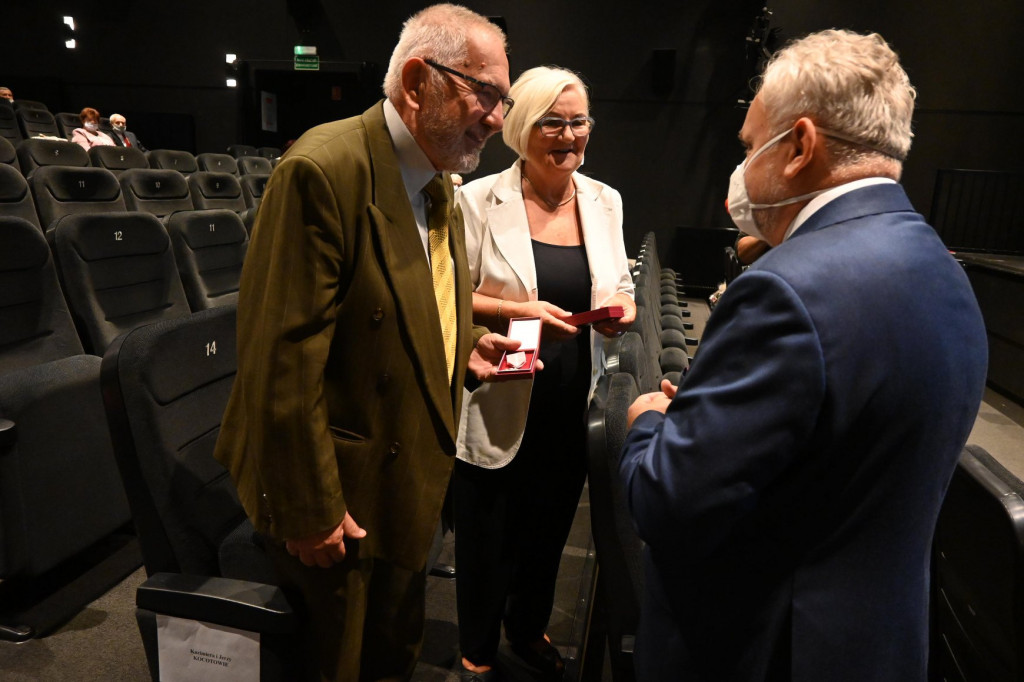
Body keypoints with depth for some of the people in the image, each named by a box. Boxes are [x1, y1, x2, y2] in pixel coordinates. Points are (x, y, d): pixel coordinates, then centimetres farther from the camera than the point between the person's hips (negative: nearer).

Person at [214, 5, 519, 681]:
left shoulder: (439, 185, 6)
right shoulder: (325, 169, -24)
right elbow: (282, 360, -25)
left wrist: (465, 348, 0)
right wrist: (310, 509, -19)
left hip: (410, 482, 8)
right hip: (338, 498, -8)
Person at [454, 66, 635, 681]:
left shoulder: (604, 201, 6)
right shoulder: (479, 200, -9)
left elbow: (620, 285, 13)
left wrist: (622, 307, -9)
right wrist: (518, 312, -22)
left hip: (573, 406, 5)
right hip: (498, 406, -4)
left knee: (550, 527, 21)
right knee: (487, 532, 12)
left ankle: (529, 630, 50)